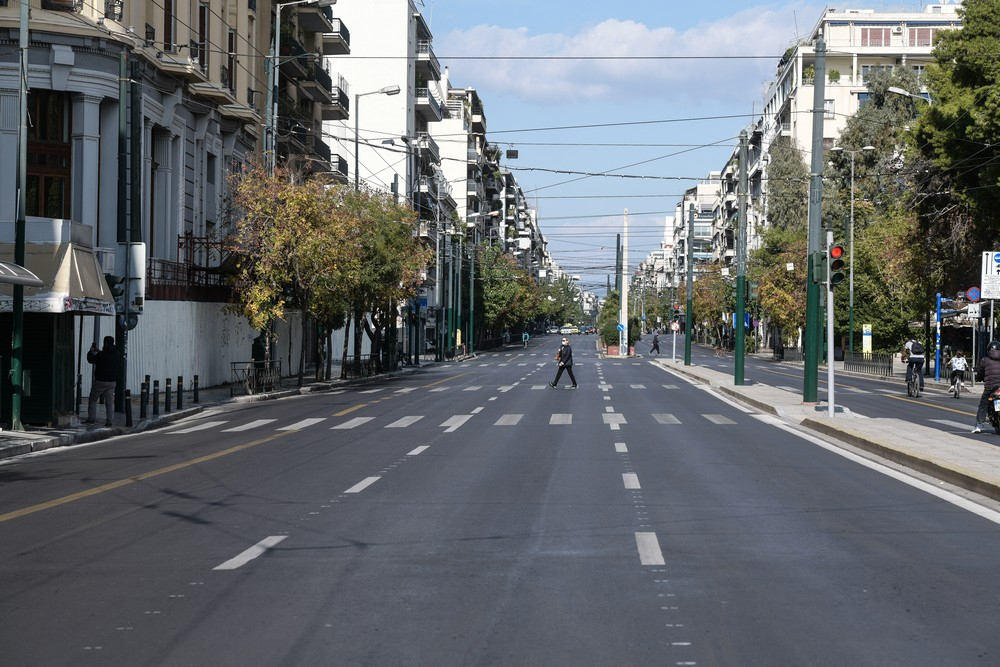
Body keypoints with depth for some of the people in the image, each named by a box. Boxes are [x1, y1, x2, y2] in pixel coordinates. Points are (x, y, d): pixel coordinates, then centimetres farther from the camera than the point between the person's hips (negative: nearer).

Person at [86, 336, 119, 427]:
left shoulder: (102, 355, -16)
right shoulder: (116, 354, 2)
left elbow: (91, 360, -4)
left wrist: (91, 351, 12)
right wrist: (99, 351, 23)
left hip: (100, 381, -5)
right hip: (112, 381, 5)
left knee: (93, 399, 10)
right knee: (110, 402, 5)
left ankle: (91, 418, 8)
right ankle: (109, 421, 1)